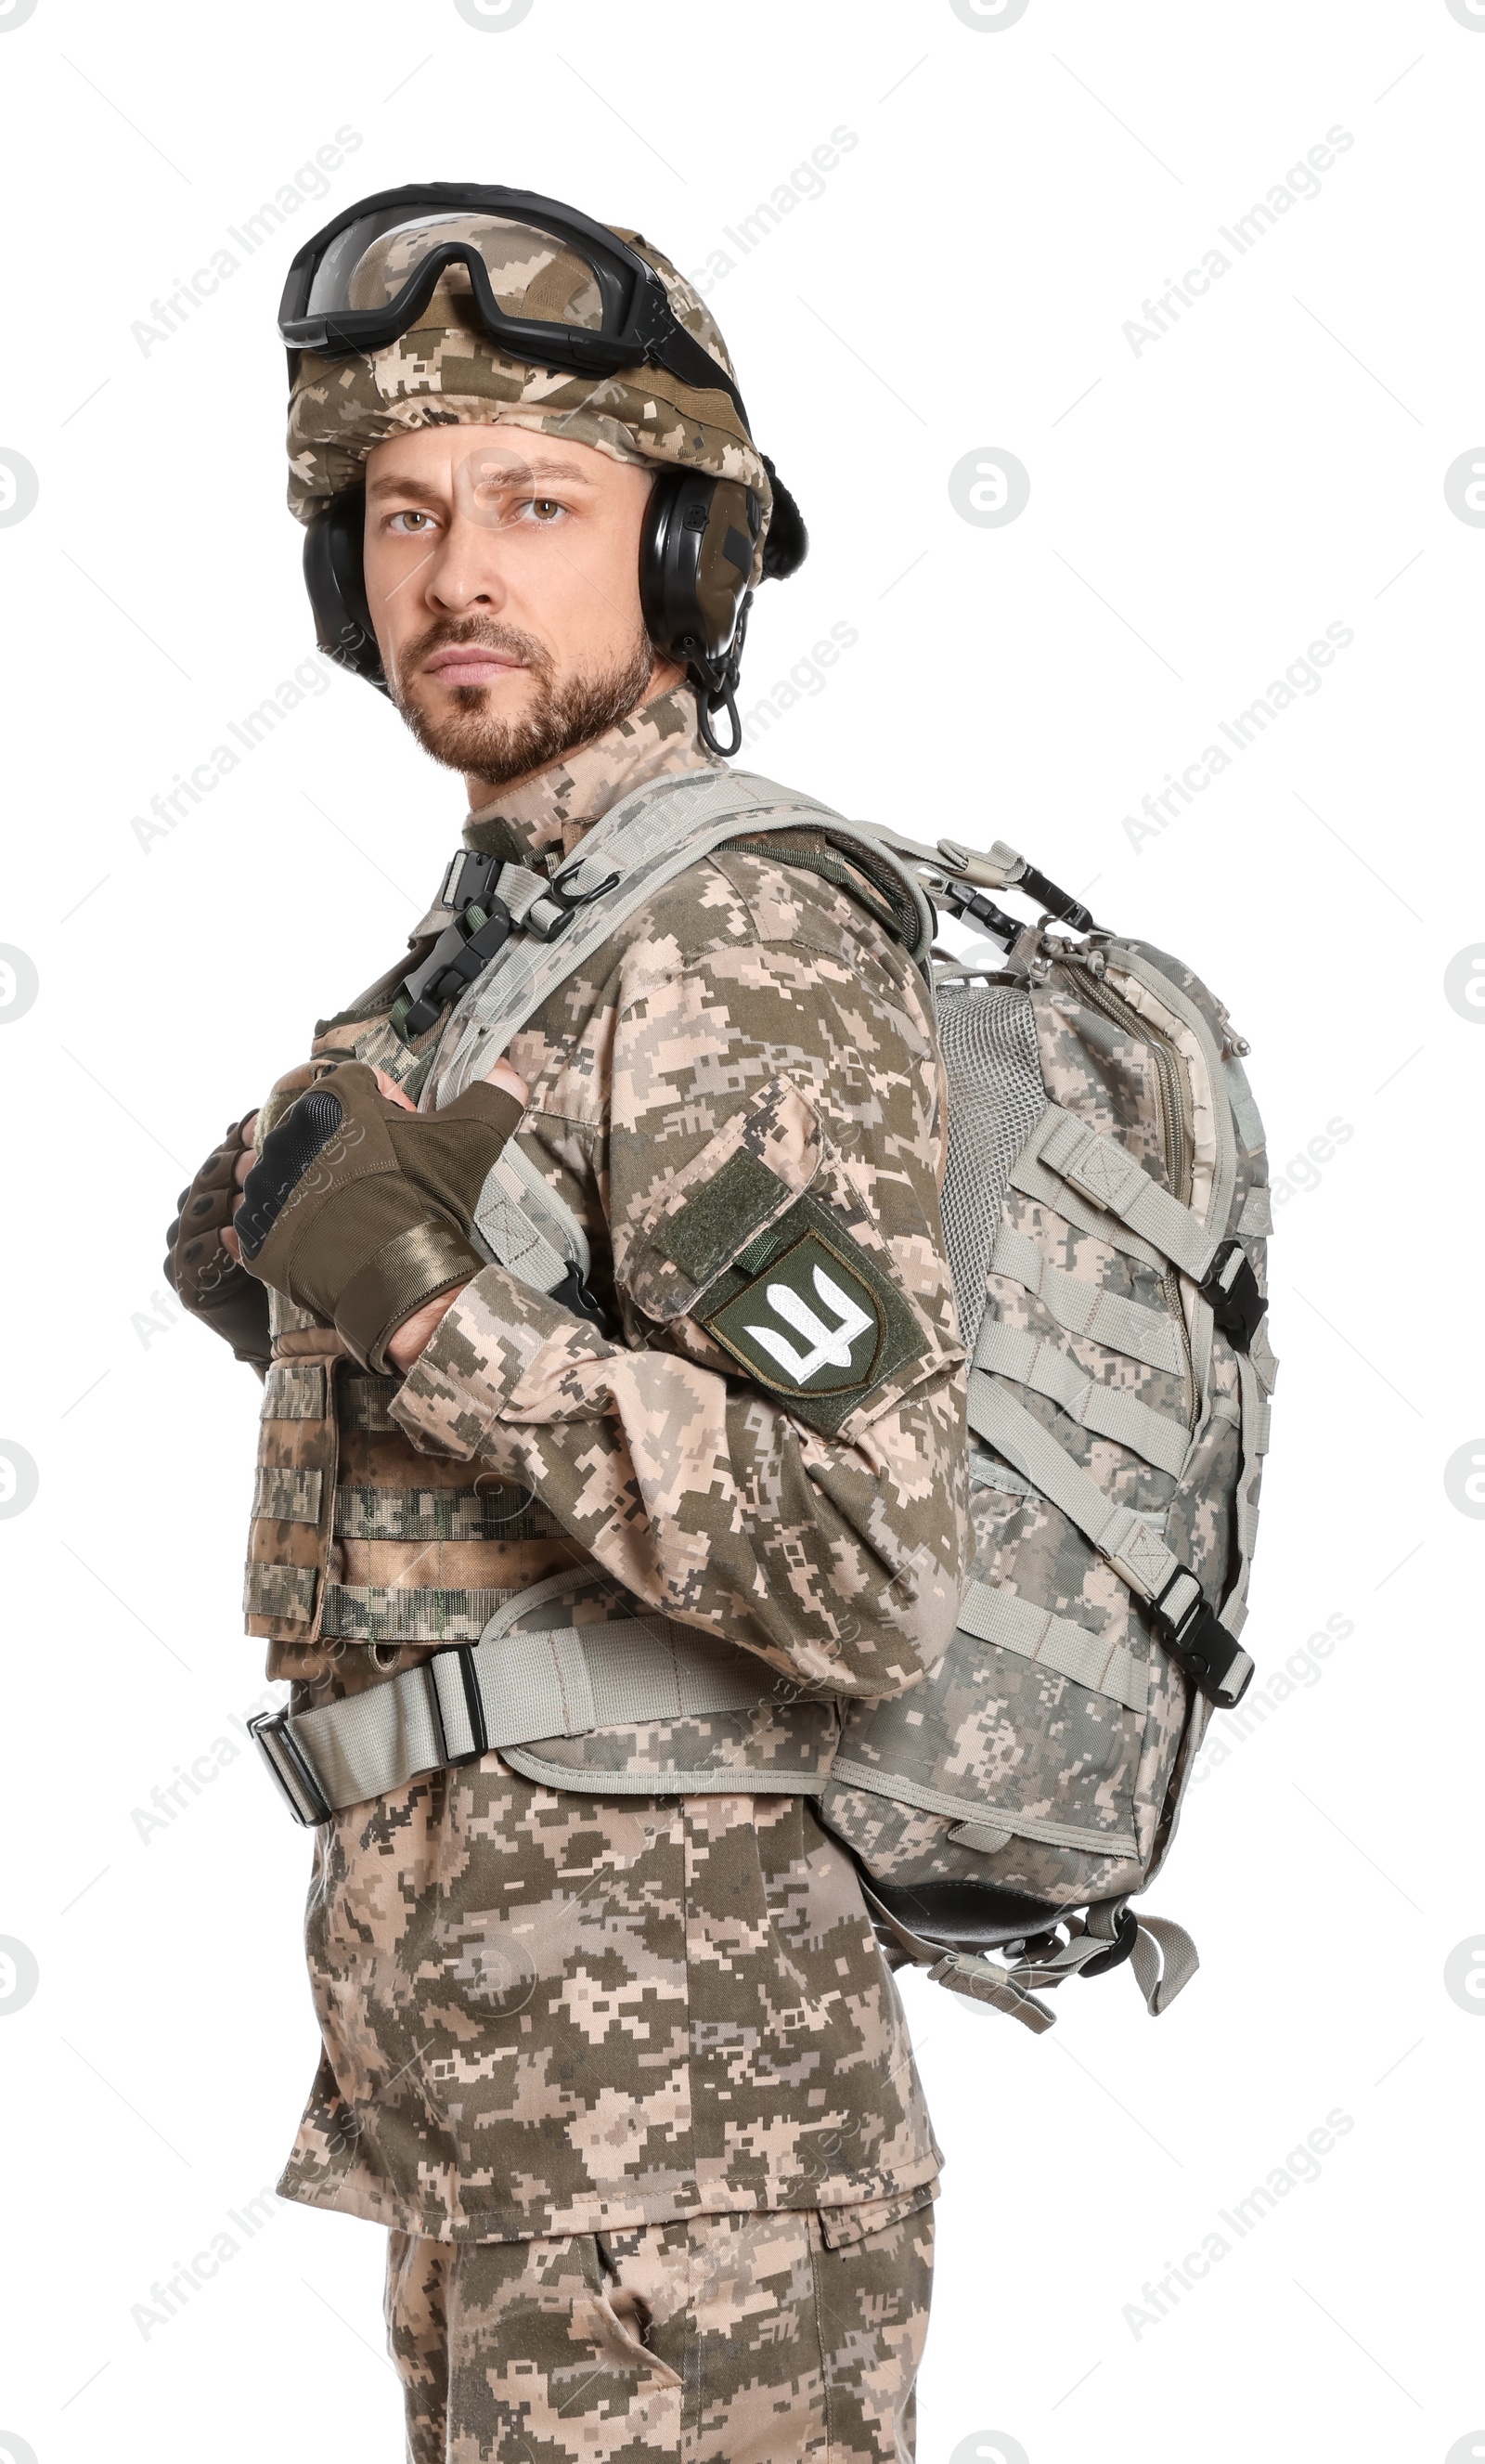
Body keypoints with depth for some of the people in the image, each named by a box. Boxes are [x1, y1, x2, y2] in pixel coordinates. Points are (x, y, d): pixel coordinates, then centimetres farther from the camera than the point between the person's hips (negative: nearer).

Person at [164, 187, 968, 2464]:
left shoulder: (744, 948, -15)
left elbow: (872, 1580, -24)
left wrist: (431, 1307, -25)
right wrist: (295, 1294, 17)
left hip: (665, 2126, -10)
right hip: (508, 2084, 10)